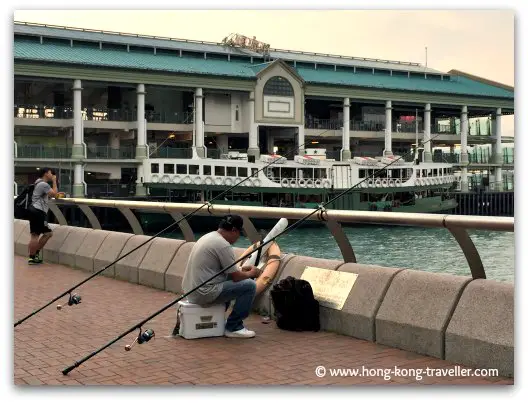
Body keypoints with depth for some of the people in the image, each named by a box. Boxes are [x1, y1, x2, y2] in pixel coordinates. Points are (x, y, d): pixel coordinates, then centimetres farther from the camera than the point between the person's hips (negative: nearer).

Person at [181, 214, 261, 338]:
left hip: (190, 291, 10)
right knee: (249, 285, -7)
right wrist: (251, 273, 8)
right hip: (204, 293, -10)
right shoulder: (223, 245, -16)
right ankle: (233, 327, 1)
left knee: (230, 282, 30)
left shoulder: (208, 237, 13)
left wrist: (241, 269, 25)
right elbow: (236, 277, -11)